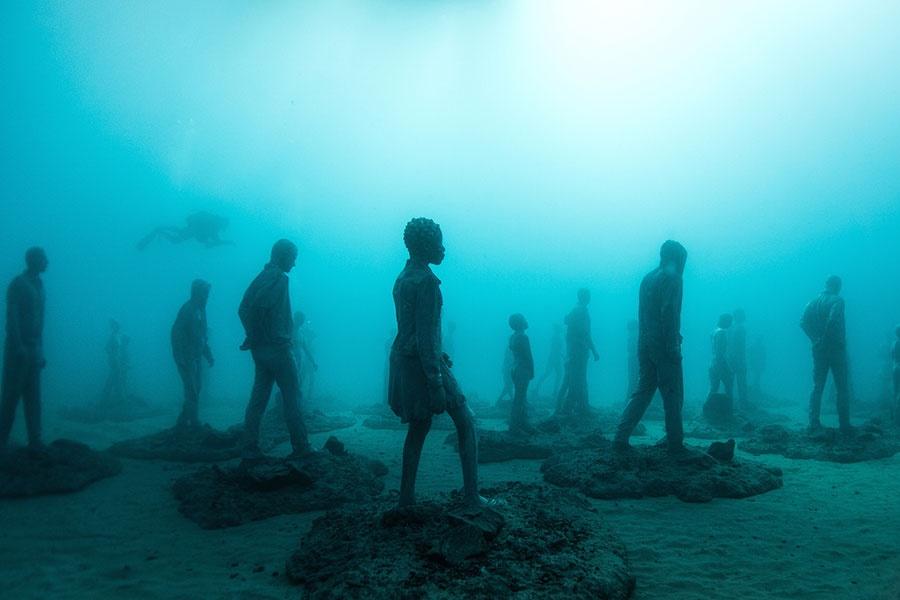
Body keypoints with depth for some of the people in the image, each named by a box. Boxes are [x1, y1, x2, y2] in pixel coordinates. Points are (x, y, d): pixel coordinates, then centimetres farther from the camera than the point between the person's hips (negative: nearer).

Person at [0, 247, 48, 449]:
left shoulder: (38, 285, 15)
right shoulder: (18, 284, -7)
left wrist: (40, 351, 14)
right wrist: (18, 346, -22)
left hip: (34, 349, 7)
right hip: (19, 348, -7)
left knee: (33, 397, 6)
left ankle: (35, 441, 8)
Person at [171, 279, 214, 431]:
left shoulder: (200, 310, 13)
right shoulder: (188, 309, -15)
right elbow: (177, 334, -22)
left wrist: (209, 355, 16)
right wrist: (185, 359, -26)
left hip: (194, 358, 9)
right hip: (185, 358, -9)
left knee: (195, 389, 11)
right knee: (193, 391, -7)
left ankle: (183, 422, 20)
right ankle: (195, 424, -2)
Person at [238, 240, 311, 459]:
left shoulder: (262, 277, 16)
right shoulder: (279, 277, -10)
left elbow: (244, 309, 14)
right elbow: (259, 305, -25)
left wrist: (253, 336, 11)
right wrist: (256, 336, -16)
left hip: (260, 349, 8)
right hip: (277, 348, -8)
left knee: (258, 398, 10)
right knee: (291, 396, -1)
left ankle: (250, 448, 11)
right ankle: (300, 447, 3)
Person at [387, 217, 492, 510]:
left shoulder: (403, 277, 12)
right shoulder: (427, 280, -16)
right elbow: (425, 334, -22)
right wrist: (436, 381, -22)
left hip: (403, 359, 9)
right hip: (422, 362, -9)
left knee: (419, 426, 16)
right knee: (466, 423, 3)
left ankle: (406, 497, 19)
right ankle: (471, 496, 5)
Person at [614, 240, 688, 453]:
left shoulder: (647, 278, 16)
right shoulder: (672, 277, -8)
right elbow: (668, 313, -18)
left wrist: (644, 342, 18)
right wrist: (673, 347, -18)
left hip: (645, 344, 7)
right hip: (663, 345, -7)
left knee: (643, 391, 10)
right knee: (672, 395, 2)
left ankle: (621, 438, 2)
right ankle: (675, 443, 7)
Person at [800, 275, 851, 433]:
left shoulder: (814, 302, 9)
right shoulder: (837, 300, -7)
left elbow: (803, 321, -2)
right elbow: (833, 320, -25)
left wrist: (815, 338, 0)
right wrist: (839, 340, -13)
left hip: (819, 349, 5)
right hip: (836, 349, -5)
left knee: (817, 387, 10)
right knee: (842, 388, 3)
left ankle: (814, 423, 8)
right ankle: (844, 424, 3)